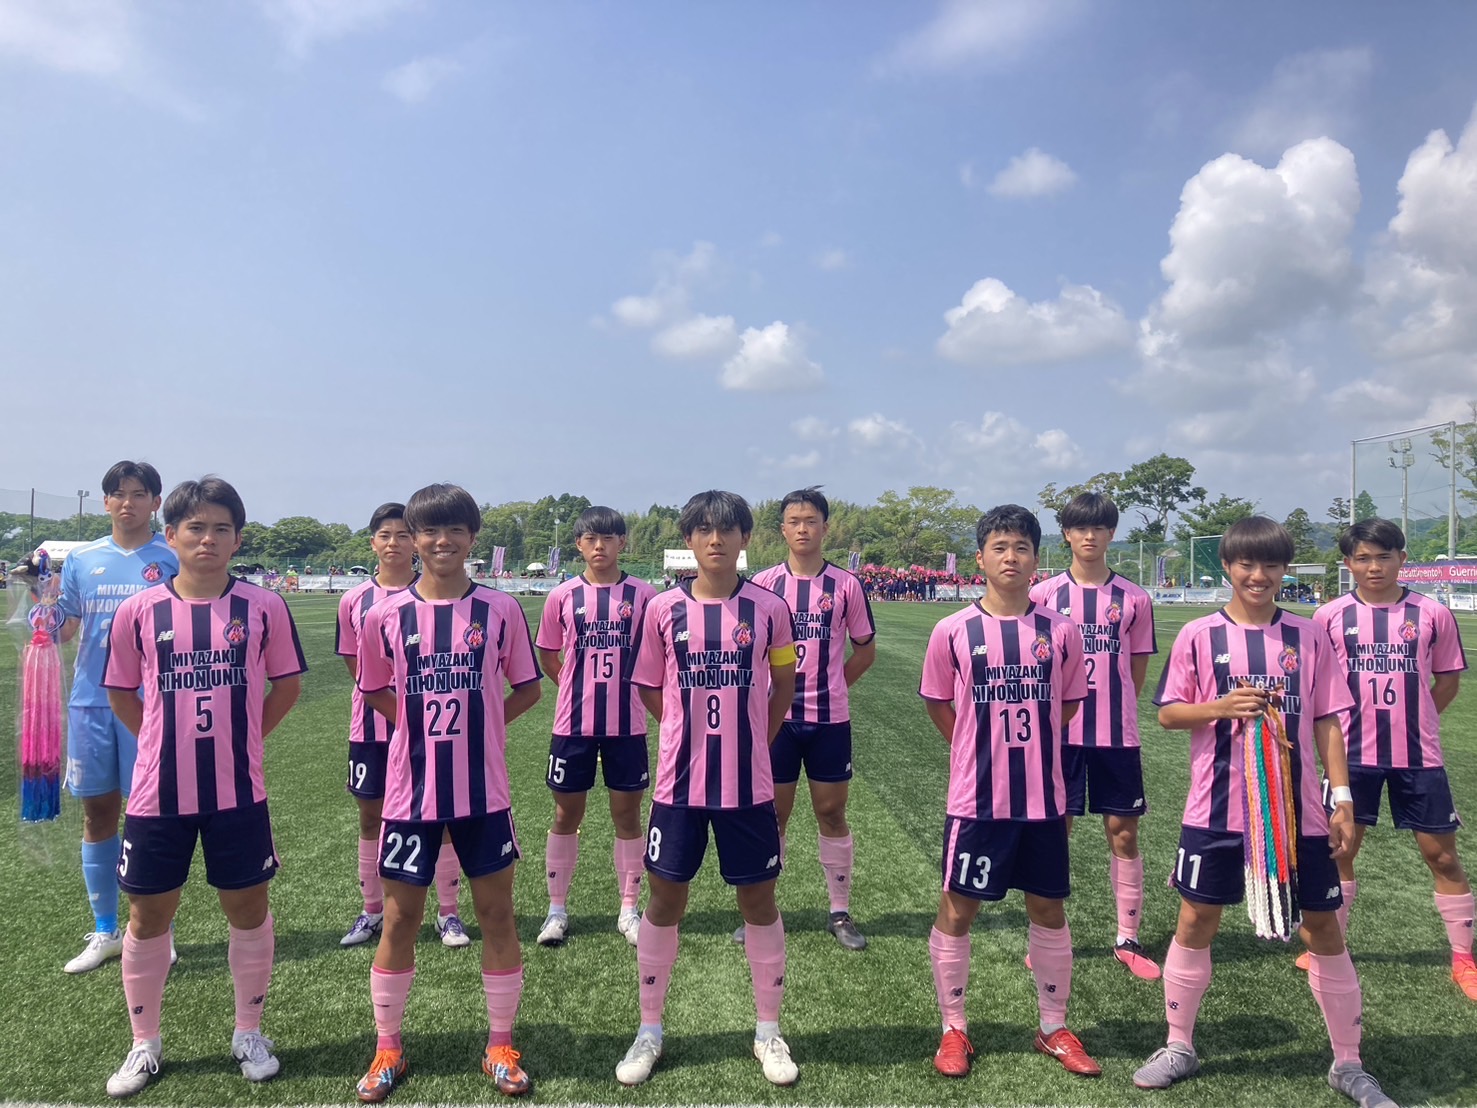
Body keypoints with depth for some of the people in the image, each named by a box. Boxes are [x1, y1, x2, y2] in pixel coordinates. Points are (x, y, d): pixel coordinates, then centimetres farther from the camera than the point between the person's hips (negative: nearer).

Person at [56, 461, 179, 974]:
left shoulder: (171, 559, -1)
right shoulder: (81, 559, 9)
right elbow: (62, 630, 12)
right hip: (91, 702, 4)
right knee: (97, 815, 11)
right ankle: (105, 933, 26)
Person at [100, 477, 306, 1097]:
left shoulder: (264, 608, -5)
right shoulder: (138, 611, -3)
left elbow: (287, 684, 7)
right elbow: (121, 693, 10)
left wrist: (240, 739, 4)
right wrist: (174, 743, 5)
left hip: (238, 792, 0)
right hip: (158, 793, 1)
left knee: (249, 910, 10)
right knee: (148, 917, 12)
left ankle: (249, 1033, 30)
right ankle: (144, 1043, 32)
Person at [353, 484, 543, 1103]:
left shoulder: (500, 610, -3)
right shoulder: (387, 615, -2)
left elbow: (527, 687, 7)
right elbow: (375, 691, 11)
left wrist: (476, 725, -2)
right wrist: (427, 725, 0)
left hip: (483, 789, 0)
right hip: (411, 789, 0)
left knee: (496, 912, 8)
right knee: (400, 917, 10)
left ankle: (500, 1047, 24)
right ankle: (388, 1049, 29)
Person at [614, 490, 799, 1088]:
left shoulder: (769, 608, -3)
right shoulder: (664, 609, -3)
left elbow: (783, 682, 9)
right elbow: (650, 687, 8)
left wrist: (754, 740, 8)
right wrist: (696, 732, 8)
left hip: (748, 784, 0)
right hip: (680, 781, 0)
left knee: (759, 900, 10)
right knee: (664, 900, 9)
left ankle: (769, 1030, 28)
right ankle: (650, 1029, 27)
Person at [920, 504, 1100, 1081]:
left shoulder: (1061, 631, -3)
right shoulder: (953, 631, -7)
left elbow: (1068, 703, 11)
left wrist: (1027, 746, 8)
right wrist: (981, 751, 5)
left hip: (1044, 799, 2)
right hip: (976, 799, -1)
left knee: (1048, 908, 14)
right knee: (957, 909, 6)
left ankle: (1053, 1028, 32)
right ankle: (953, 1029, 24)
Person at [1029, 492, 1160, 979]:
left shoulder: (1133, 599, 2)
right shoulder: (1044, 594, 0)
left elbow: (1137, 666, 9)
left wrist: (1115, 708, 4)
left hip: (1117, 735, 1)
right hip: (1059, 733, -1)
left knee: (1123, 832, 6)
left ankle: (1128, 940, 20)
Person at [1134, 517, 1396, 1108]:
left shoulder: (1309, 637, 2)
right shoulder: (1199, 635, -3)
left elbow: (1327, 722, 4)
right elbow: (1167, 713, -1)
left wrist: (1342, 799, 0)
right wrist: (1220, 707, -19)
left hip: (1297, 811, 1)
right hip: (1217, 810, -1)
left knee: (1323, 929, 9)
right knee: (1195, 923, 7)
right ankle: (1179, 1047, 25)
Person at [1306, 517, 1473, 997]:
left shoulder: (1431, 613, -3)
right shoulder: (1330, 616, -3)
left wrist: (1411, 720, 2)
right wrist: (1347, 724, 0)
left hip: (1419, 755, 0)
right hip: (1354, 754, 0)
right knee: (1340, 849, 9)